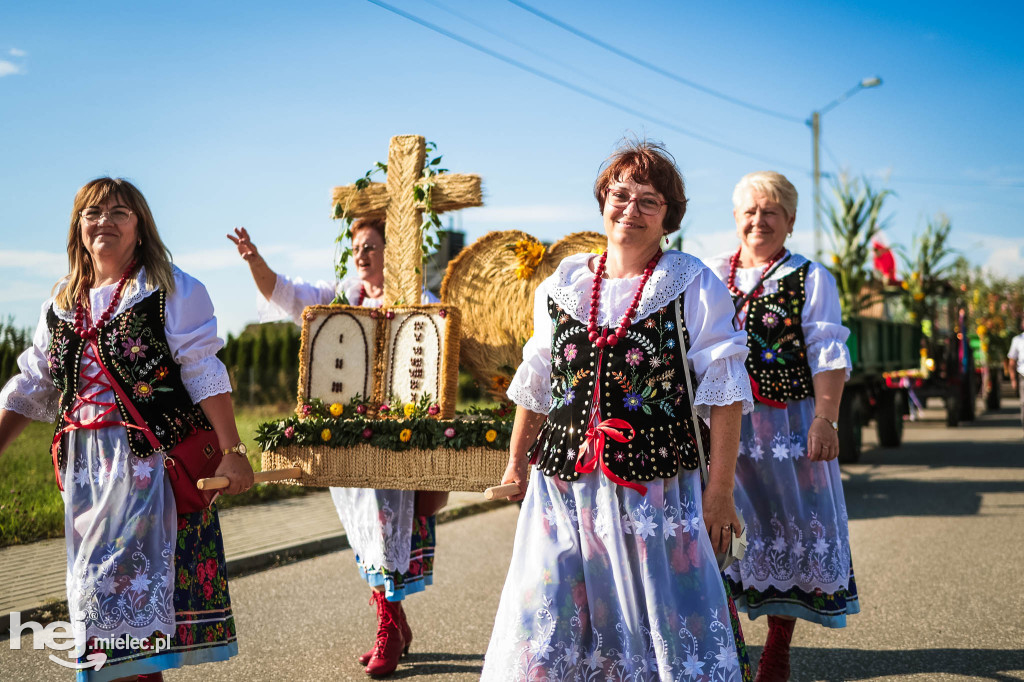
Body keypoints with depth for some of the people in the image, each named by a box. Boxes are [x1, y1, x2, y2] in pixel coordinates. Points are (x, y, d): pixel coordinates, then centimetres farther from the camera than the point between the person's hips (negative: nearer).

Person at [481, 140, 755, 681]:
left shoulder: (695, 287, -1)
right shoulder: (561, 286, 9)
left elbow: (724, 394, -4)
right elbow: (537, 385, 19)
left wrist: (720, 489, -9)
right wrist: (516, 462, 21)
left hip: (656, 488, -3)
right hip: (564, 483, 3)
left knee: (668, 625, 3)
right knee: (550, 628, 6)